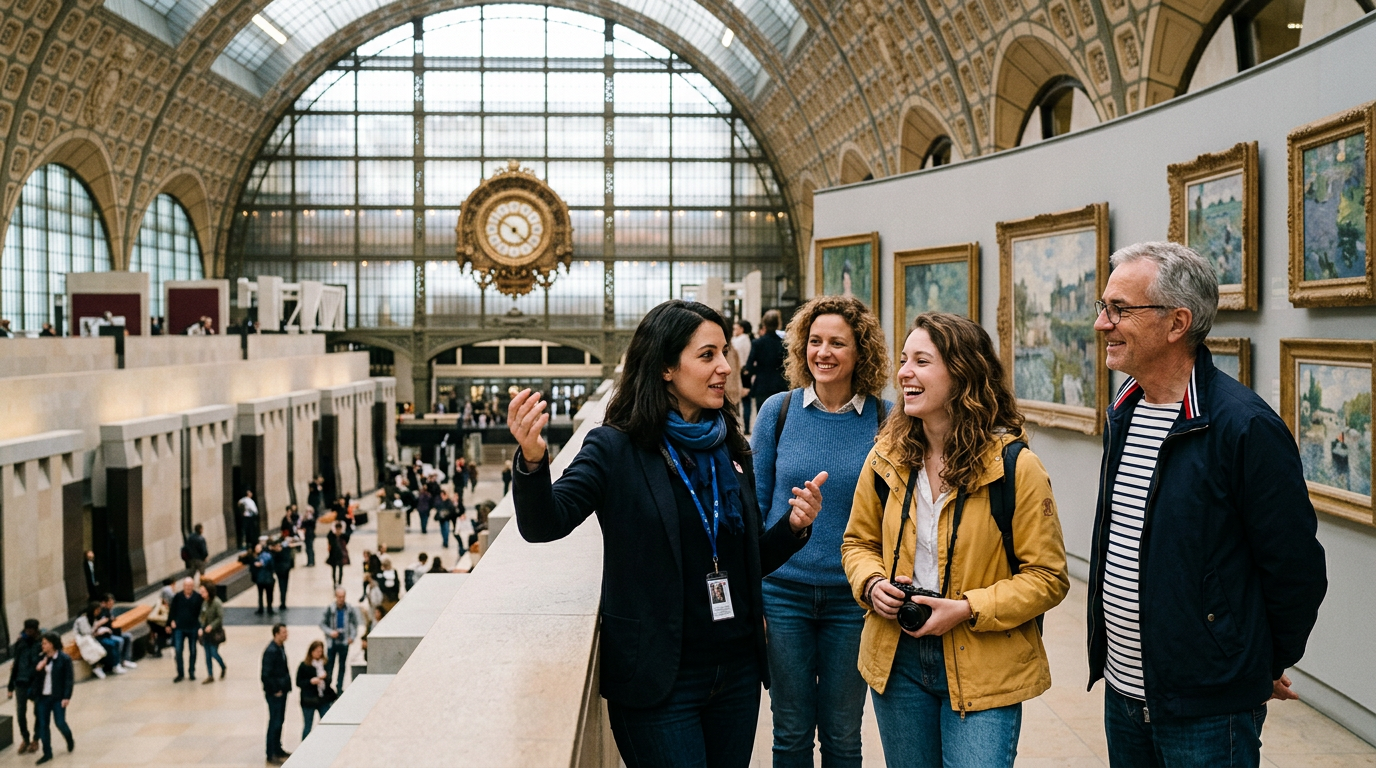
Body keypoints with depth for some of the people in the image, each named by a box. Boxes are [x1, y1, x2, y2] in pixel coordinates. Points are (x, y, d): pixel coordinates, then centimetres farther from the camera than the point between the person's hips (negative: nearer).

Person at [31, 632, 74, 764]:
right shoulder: (41, 659, 8)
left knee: (60, 723, -2)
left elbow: (69, 679, -10)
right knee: (42, 725, 4)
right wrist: (38, 669, -9)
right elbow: (35, 677, 13)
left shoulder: (64, 659, -9)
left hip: (58, 697, -6)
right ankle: (47, 754, 13)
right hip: (42, 697, 6)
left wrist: (67, 697, -15)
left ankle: (70, 741, 29)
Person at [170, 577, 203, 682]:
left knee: (193, 651, 9)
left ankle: (192, 671, 23)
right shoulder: (178, 596, -2)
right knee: (178, 650, -3)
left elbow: (201, 613, 1)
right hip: (179, 627, 0)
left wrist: (200, 627, -4)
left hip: (193, 627, 0)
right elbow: (173, 610, 9)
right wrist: (172, 621, -3)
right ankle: (180, 673, 8)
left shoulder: (197, 597, -4)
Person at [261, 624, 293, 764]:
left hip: (282, 690, 9)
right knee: (275, 722, -1)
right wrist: (275, 691, -16)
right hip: (274, 693, -9)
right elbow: (266, 674, -23)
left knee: (280, 720, 18)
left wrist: (285, 686, 11)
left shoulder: (280, 648, 6)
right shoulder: (271, 651, -22)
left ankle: (277, 749, 30)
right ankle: (271, 755, 9)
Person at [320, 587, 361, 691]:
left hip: (344, 641, 2)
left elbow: (355, 624, 8)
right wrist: (330, 632, -16)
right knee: (329, 665, 2)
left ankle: (339, 687, 21)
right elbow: (322, 624, -2)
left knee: (342, 665, 10)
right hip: (332, 641, -2)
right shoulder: (329, 609, -10)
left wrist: (353, 636, -3)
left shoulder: (350, 609, -5)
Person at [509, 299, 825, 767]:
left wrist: (793, 526, -5)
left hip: (736, 671, 6)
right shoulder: (617, 448, -9)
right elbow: (545, 524, -21)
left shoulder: (731, 449, 7)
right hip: (659, 677, -6)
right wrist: (532, 460, -40)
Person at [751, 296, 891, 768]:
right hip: (783, 592, 0)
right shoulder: (778, 411, -2)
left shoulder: (885, 419, -4)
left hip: (853, 598, 0)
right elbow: (754, 503, 2)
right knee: (791, 730, 11)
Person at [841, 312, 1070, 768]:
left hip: (983, 670, -4)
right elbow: (859, 542, 13)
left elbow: (1048, 577, -10)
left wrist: (968, 609, -20)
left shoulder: (1015, 466, -13)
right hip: (897, 658, 4)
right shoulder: (886, 457, 1)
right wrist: (872, 583, -8)